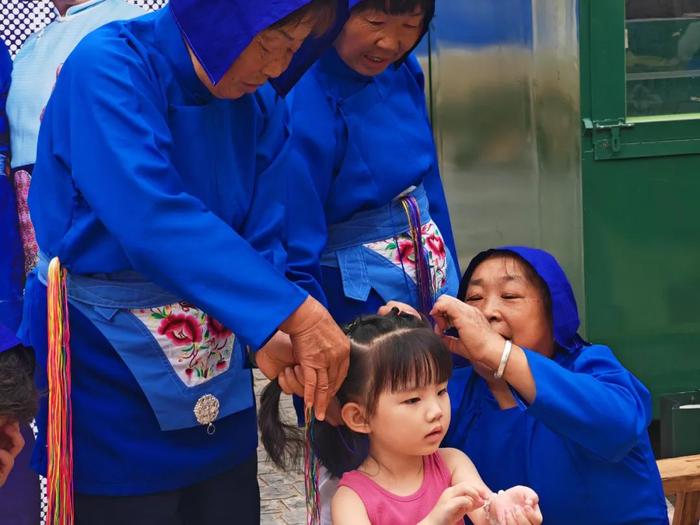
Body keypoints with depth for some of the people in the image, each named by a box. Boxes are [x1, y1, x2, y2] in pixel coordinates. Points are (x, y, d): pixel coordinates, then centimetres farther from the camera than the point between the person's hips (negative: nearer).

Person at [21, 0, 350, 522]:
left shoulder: (260, 103, -2)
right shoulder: (107, 67, -22)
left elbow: (262, 242, -4)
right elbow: (153, 221, -34)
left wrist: (273, 338, -24)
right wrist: (292, 312, -39)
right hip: (108, 372, -6)